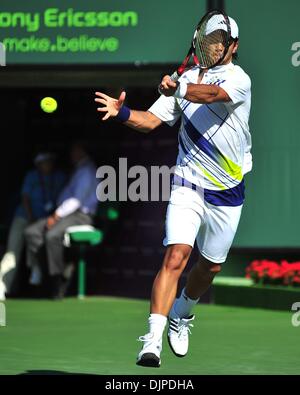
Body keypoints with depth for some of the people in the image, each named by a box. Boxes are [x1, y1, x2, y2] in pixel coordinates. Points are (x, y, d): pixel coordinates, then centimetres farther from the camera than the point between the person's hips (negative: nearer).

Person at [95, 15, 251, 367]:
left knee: (211, 266, 14)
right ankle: (153, 340, -23)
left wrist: (176, 89, -25)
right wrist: (122, 112, -16)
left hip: (227, 191, 0)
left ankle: (182, 315, 44)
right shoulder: (187, 78, 6)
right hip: (188, 183, 0)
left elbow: (213, 94, -32)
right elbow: (151, 120, 0)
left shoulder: (239, 79, -8)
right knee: (175, 257, -18)